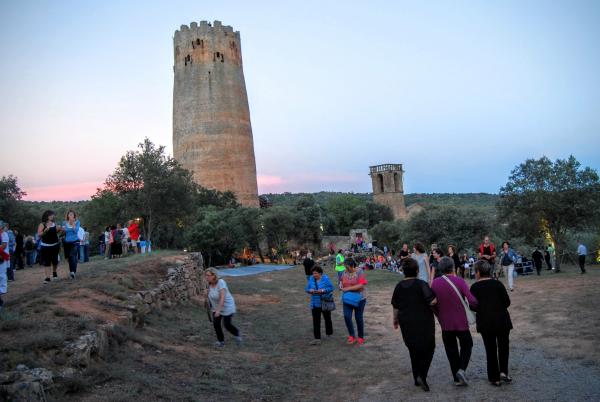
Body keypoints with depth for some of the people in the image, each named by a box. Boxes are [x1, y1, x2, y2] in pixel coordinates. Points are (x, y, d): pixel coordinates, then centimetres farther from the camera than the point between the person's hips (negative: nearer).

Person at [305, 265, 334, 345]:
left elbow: (331, 288, -12)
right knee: (316, 321, -4)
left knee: (327, 318, 18)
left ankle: (329, 333, 39)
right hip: (315, 303, 2)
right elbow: (307, 288, 4)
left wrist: (323, 290, -26)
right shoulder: (311, 279, -1)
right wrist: (310, 290, -19)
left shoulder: (325, 278, -12)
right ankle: (317, 338, -1)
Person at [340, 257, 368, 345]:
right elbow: (341, 282, 16)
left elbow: (361, 285, -22)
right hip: (347, 299, 4)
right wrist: (341, 286, -8)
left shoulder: (359, 272, -14)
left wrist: (348, 288, -24)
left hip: (359, 299, -4)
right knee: (347, 316, -8)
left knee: (358, 318, 6)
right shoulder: (344, 272, 1)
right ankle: (352, 336, 8)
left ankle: (361, 337, 24)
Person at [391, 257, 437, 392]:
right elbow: (432, 301, -21)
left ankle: (417, 378, 23)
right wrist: (438, 296, -1)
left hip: (407, 324, 4)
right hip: (424, 323, -4)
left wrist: (395, 320, 22)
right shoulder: (422, 284, -14)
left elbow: (396, 307, 7)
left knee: (413, 350, 18)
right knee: (428, 348, 10)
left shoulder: (399, 286, 1)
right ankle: (422, 375, -5)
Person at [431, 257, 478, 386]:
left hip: (445, 323, 2)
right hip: (461, 322, -2)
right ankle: (462, 369, 0)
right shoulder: (460, 281, -14)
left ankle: (457, 378, 19)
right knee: (467, 345, 19)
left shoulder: (435, 283, -7)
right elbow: (472, 301, -21)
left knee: (451, 350, 14)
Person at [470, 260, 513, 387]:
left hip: (485, 322, 0)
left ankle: (494, 378, 13)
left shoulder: (475, 287, -6)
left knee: (490, 349, 10)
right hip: (502, 320, 1)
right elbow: (507, 302, -4)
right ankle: (503, 372, 6)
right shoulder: (498, 284, -3)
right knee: (503, 346, 17)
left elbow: (473, 306, -6)